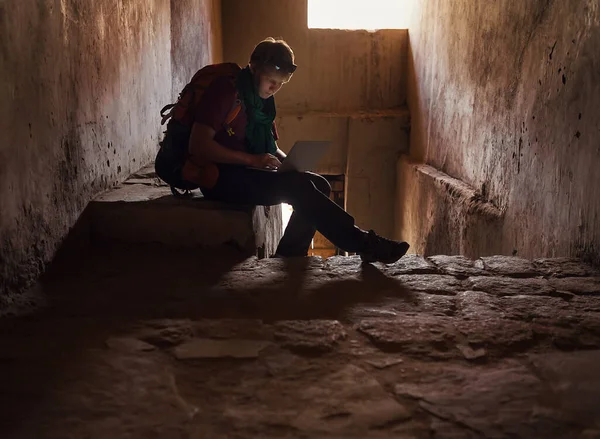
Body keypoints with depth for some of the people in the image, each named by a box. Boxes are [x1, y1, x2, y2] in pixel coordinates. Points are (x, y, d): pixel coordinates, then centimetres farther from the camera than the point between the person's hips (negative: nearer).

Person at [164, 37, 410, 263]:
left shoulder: (262, 100, 14)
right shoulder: (226, 90, -12)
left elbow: (271, 146, 22)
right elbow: (198, 145, -21)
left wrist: (288, 161, -2)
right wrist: (252, 159, -24)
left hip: (245, 174, 9)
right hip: (219, 177, -9)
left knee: (319, 185, -9)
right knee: (297, 187, -25)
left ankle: (289, 257, -14)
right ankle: (363, 243, -19)